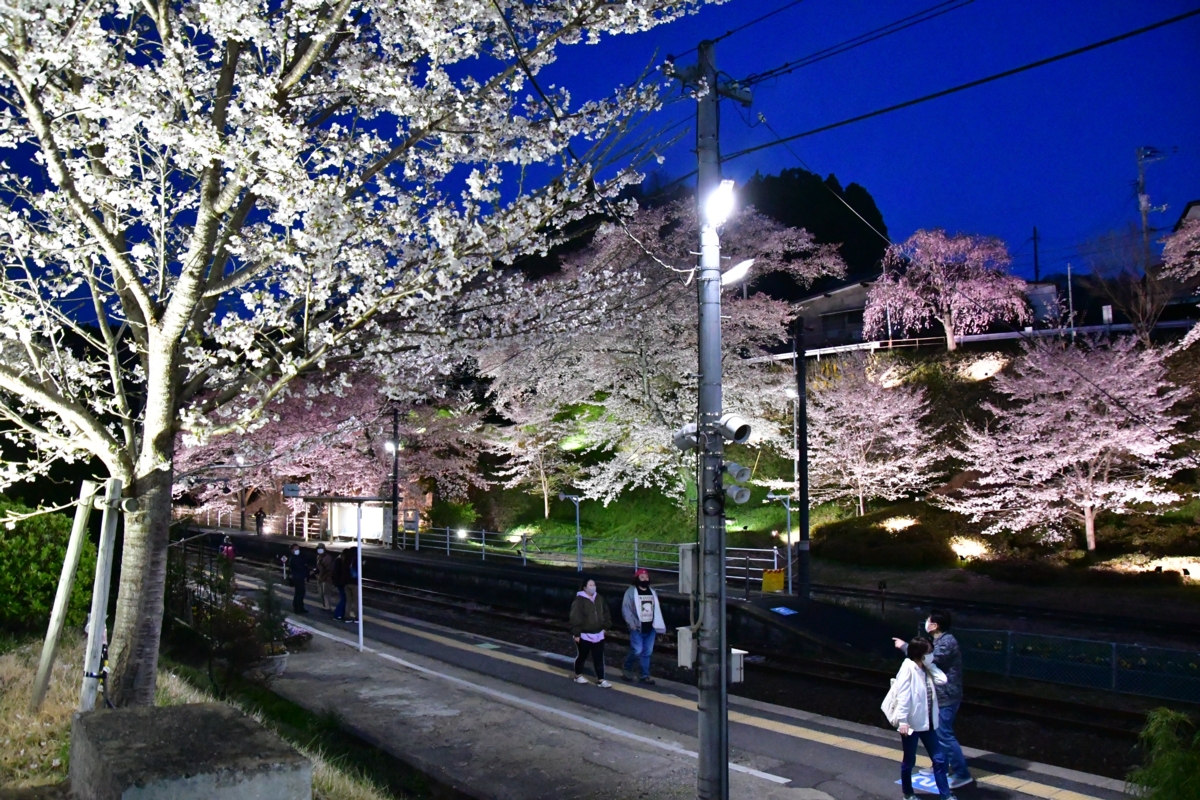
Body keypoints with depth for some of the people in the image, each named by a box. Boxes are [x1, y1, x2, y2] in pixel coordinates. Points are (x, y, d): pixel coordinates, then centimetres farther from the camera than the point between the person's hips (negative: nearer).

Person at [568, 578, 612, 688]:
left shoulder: (599, 599, 5)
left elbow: (606, 613, 15)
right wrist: (576, 633, -19)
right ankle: (578, 675, 31)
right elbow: (575, 618, -18)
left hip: (598, 634, 5)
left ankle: (601, 680, 7)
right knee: (582, 656, 11)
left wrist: (605, 626, 10)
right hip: (584, 635, -5)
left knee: (599, 658, 4)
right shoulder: (579, 600, -16)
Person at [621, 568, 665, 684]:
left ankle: (645, 675, 16)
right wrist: (632, 625, -16)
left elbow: (657, 610, 14)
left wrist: (658, 625, 6)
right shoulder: (631, 592, -6)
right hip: (637, 628, -5)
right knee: (637, 651, -9)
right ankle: (627, 669, 14)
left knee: (647, 653, 7)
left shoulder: (653, 592, 12)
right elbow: (626, 610, -11)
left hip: (650, 628, 5)